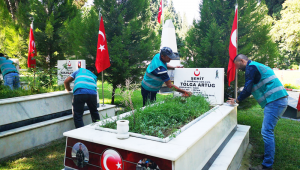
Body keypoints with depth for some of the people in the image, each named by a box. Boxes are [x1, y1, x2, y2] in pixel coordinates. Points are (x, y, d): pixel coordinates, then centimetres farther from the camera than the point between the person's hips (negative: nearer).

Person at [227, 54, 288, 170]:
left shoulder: (251, 67, -7)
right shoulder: (256, 66, 24)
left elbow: (247, 89, -14)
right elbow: (252, 88, 26)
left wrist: (237, 100, -1)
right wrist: (238, 99, 23)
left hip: (275, 101, -10)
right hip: (279, 100, 10)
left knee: (267, 132, -10)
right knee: (268, 130, 18)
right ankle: (269, 156, 30)